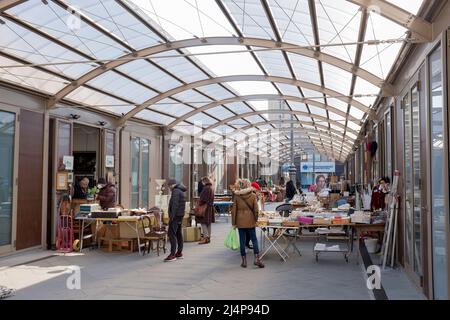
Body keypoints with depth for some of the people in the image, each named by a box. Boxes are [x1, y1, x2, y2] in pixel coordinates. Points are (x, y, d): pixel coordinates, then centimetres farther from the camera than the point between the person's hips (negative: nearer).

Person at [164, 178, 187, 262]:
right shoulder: (181, 191, 18)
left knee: (172, 234, -11)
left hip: (175, 215, -10)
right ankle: (179, 253, 19)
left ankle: (172, 254, -15)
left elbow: (175, 204, -22)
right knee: (178, 233, 13)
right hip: (180, 215, 10)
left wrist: (171, 216, -22)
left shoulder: (175, 191, -13)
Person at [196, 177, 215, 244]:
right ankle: (208, 237, 18)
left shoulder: (206, 188, -16)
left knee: (203, 222, -6)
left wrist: (199, 205, -10)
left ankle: (206, 237, -10)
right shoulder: (211, 188, 12)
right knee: (208, 223, 13)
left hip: (205, 207, -9)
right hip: (211, 207, 9)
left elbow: (202, 199, -18)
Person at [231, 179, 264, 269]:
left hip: (240, 221, 1)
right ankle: (256, 259, 2)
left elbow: (234, 210, -1)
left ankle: (244, 261, 10)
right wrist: (255, 219, 11)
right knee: (254, 240, 9)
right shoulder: (253, 196, -4)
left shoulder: (236, 196, -3)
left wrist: (233, 223, 5)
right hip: (250, 221, 0)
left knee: (242, 241, 6)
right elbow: (256, 210, -3)